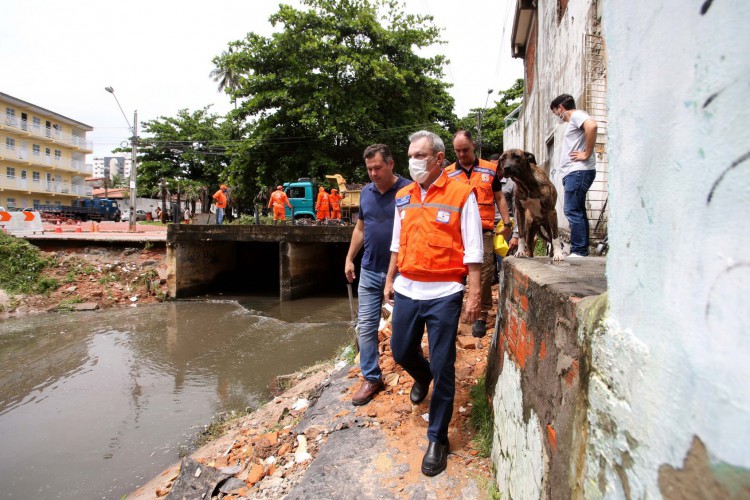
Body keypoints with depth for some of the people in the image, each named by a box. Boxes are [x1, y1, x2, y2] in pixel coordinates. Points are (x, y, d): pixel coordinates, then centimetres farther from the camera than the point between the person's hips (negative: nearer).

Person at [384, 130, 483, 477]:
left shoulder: (461, 194, -7)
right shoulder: (403, 197, 9)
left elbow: (473, 250, -9)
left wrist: (474, 294, -12)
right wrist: (390, 280, 17)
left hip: (443, 295, -5)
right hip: (406, 291, 5)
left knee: (442, 368, 2)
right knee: (401, 352, 17)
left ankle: (438, 439, 20)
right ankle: (422, 377, 53)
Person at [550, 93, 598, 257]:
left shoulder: (576, 115, -3)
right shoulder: (573, 121, 26)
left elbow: (592, 126, -25)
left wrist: (587, 154, -21)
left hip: (579, 171, -10)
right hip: (573, 172, 10)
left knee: (572, 210, -13)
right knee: (577, 211, 9)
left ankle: (579, 251, -12)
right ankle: (582, 251, 13)